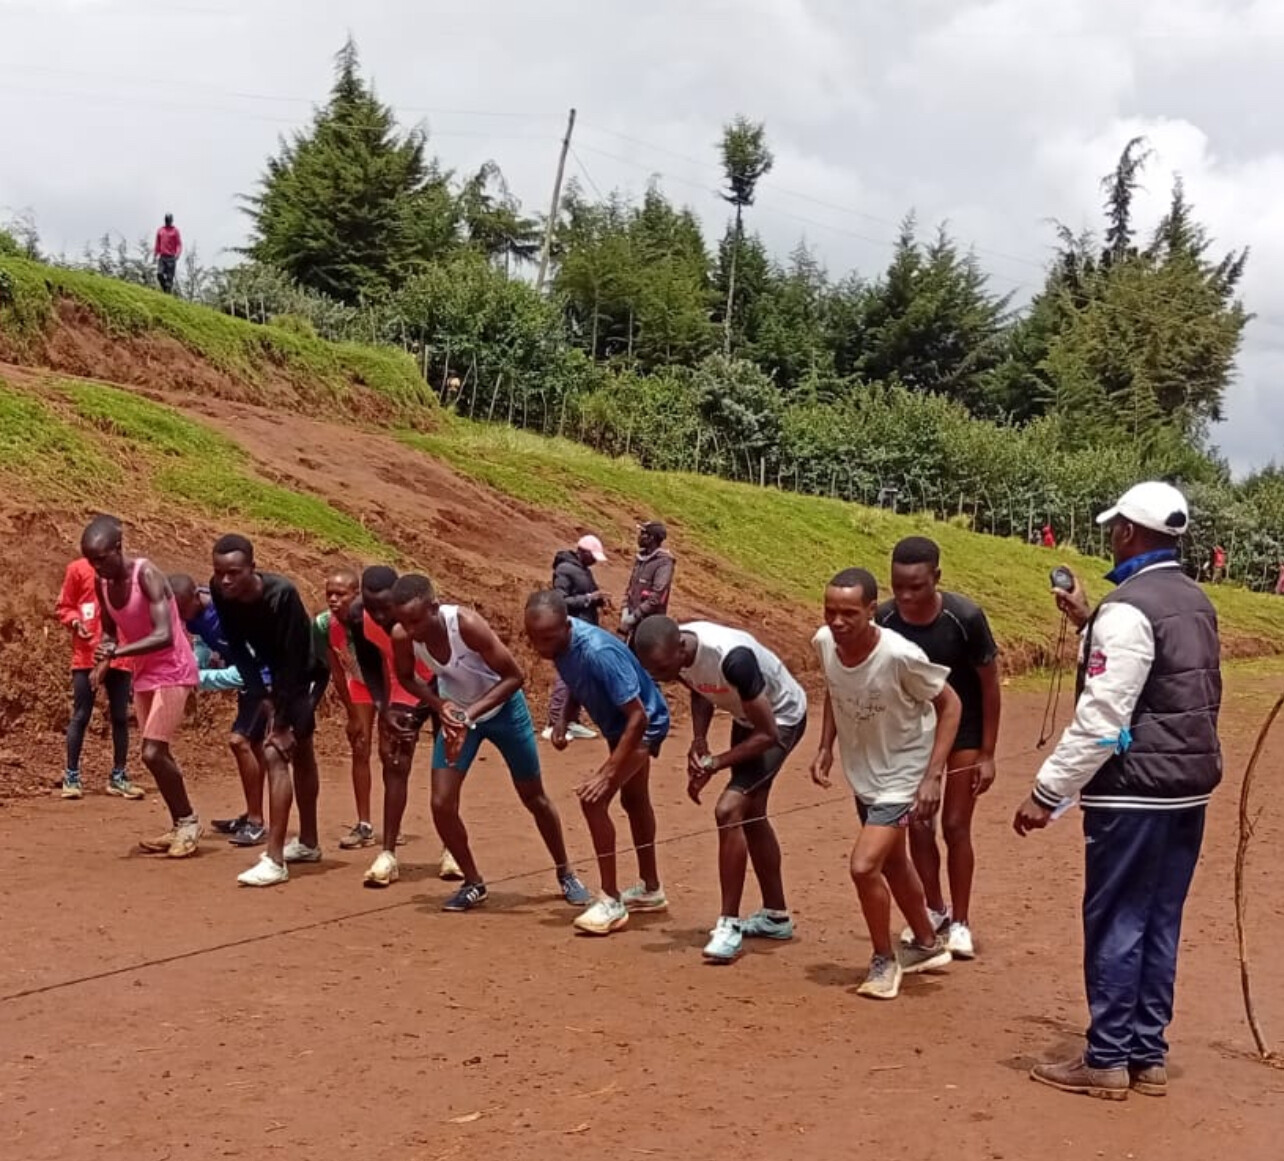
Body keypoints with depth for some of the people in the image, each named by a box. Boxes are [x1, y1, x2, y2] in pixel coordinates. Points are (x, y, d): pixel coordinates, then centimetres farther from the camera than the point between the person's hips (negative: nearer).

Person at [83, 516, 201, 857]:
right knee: (158, 754, 11)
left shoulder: (146, 574, -24)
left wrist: (117, 652, -43)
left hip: (173, 671, -8)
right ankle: (180, 825, 23)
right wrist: (102, 662, -7)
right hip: (144, 674, 8)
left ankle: (188, 821, 3)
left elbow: (164, 635, -33)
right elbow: (111, 631, 13)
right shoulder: (103, 584, -2)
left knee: (152, 752, -15)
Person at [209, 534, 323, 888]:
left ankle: (275, 860, -17)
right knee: (300, 753, 20)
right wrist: (260, 696, -18)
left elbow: (291, 659, -31)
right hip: (272, 673, 7)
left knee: (275, 753, -18)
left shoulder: (282, 594, -34)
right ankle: (308, 842, 35)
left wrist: (282, 721, -29)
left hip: (301, 675, -7)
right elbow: (237, 647, -9)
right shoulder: (220, 592, -18)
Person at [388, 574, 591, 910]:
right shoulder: (401, 637, -25)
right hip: (455, 713, 3)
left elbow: (515, 676, -29)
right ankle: (473, 884, 14)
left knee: (534, 798, 10)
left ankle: (566, 875, 31)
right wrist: (439, 705, -21)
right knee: (442, 804, -7)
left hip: (501, 707, -3)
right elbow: (406, 677, -3)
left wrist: (472, 712, -38)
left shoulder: (467, 624, -37)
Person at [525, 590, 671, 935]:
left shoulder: (598, 652, -38)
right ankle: (650, 890, 44)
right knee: (634, 801, 24)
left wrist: (607, 774, -39)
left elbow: (638, 716, -38)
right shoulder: (560, 642, -15)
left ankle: (612, 902, -11)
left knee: (593, 798, -22)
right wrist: (563, 723, 1)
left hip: (644, 725, -10)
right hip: (617, 725, 10)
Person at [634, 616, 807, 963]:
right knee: (751, 814, 18)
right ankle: (776, 916, 34)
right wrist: (698, 739, -11)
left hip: (782, 718, -8)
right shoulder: (674, 652, -18)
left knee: (729, 810, -21)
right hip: (747, 715, 8)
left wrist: (713, 764, -27)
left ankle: (729, 925, -10)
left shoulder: (732, 658, -41)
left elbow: (768, 735, -31)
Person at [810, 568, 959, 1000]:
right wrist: (825, 747, 0)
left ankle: (884, 960, 7)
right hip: (862, 775, 7)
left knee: (864, 865, -17)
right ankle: (927, 944, 45)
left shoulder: (899, 656, -32)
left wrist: (933, 776, -22)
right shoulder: (824, 643, -15)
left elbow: (949, 705, -18)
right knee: (893, 864, 22)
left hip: (902, 777, -7)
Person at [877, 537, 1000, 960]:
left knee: (955, 825, -3)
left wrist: (987, 754, -14)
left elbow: (990, 685, -16)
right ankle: (934, 911, 23)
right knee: (918, 825, 5)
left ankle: (960, 921, 10)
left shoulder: (965, 618, -28)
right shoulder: (883, 621, -20)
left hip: (964, 730, -3)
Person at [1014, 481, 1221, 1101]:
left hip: (1136, 789, -8)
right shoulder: (1194, 600, 12)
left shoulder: (1128, 609, -16)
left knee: (1115, 922, 0)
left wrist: (1047, 792, -16)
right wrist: (1089, 624, 27)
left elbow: (1100, 720, -21)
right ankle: (1148, 1057, 19)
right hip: (1189, 785, 9)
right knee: (1160, 922, 12)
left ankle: (1107, 1061, 6)